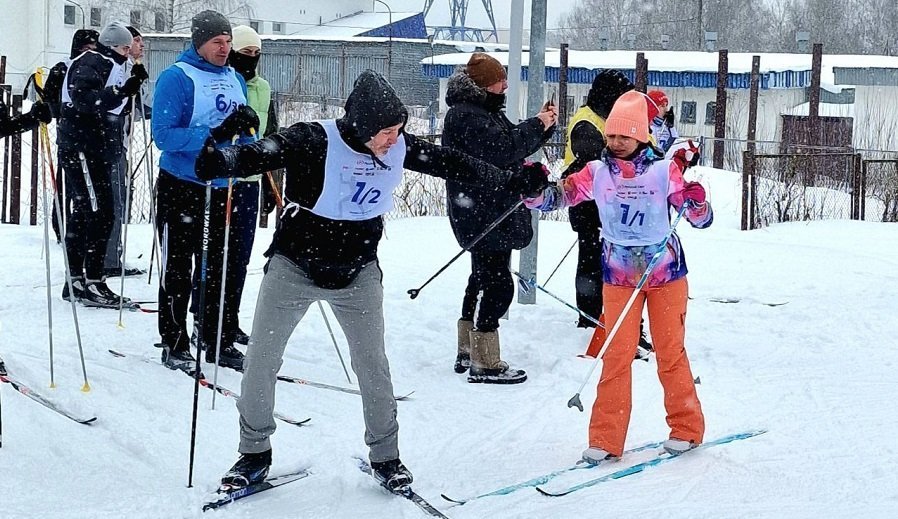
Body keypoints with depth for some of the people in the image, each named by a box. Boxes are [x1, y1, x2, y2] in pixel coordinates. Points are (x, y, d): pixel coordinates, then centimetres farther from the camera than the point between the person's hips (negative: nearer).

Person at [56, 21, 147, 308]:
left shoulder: (110, 66, 20)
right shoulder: (90, 64, -11)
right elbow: (84, 99, -27)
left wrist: (133, 84, 10)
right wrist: (121, 91, -34)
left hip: (97, 151, 10)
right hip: (82, 149, -10)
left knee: (83, 215, 12)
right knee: (100, 214, -13)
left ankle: (76, 281, 17)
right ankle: (92, 282, -11)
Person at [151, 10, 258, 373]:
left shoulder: (235, 79, 10)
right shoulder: (177, 78, -10)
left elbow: (246, 136, 14)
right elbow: (164, 135, -19)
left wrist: (247, 126, -10)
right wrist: (214, 135, -27)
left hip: (222, 185, 6)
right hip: (182, 186, -6)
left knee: (221, 266, 10)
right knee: (179, 268, 0)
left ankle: (217, 340, 19)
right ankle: (175, 345, 7)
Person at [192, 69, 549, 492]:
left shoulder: (398, 147, -10)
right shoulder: (313, 141, -24)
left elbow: (453, 164, 2)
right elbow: (259, 155, -38)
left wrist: (514, 182, 5)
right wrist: (216, 162, -60)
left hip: (358, 274, 3)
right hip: (294, 267, -3)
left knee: (373, 365, 5)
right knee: (260, 362, 2)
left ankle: (385, 456, 23)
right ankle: (254, 454, 20)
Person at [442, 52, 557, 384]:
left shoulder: (484, 111, 18)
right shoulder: (466, 115, -16)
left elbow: (517, 145, 21)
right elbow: (502, 149, -26)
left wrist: (542, 125, 5)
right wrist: (536, 126, -16)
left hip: (493, 212, 11)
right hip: (483, 215, -11)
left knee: (483, 279, 17)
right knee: (497, 284, -10)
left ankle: (468, 353, 27)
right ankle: (485, 364, -7)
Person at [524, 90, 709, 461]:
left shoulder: (664, 171, -11)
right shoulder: (597, 172, -5)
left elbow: (701, 219, -11)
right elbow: (556, 197, -9)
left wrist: (695, 199, -33)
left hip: (666, 273, -1)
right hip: (618, 275, 2)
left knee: (670, 352, 7)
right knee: (617, 355, 1)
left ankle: (686, 428, 22)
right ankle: (606, 438, 6)